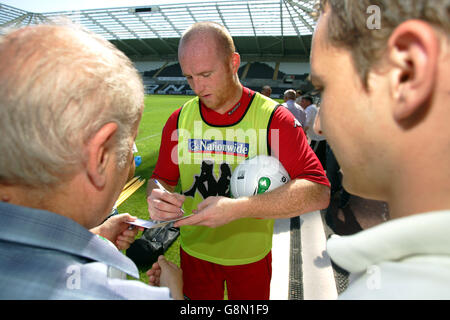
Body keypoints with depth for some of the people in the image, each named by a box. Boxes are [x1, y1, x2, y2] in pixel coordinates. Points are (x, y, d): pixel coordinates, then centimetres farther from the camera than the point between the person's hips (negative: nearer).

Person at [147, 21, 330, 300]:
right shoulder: (180, 119, -6)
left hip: (251, 256, -1)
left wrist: (238, 208, -36)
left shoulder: (272, 117, -18)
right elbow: (162, 178, 3)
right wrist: (157, 196, -23)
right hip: (194, 253, 2)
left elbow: (318, 192, -26)